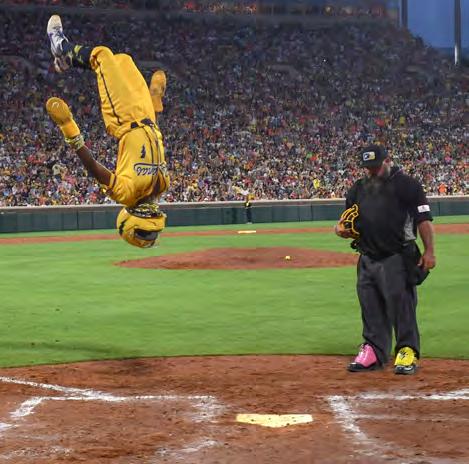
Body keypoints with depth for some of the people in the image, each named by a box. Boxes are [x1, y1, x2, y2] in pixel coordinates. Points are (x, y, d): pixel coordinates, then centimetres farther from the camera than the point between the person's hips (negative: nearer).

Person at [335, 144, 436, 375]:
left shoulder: (407, 184, -3)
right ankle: (373, 350, 21)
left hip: (397, 259, -6)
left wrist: (429, 251, -16)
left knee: (401, 304, -6)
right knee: (370, 307, 10)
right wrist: (341, 229, -1)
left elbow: (423, 219, -8)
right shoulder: (358, 188, 16)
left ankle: (408, 352, 4)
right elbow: (348, 218, 23)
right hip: (367, 258, 6)